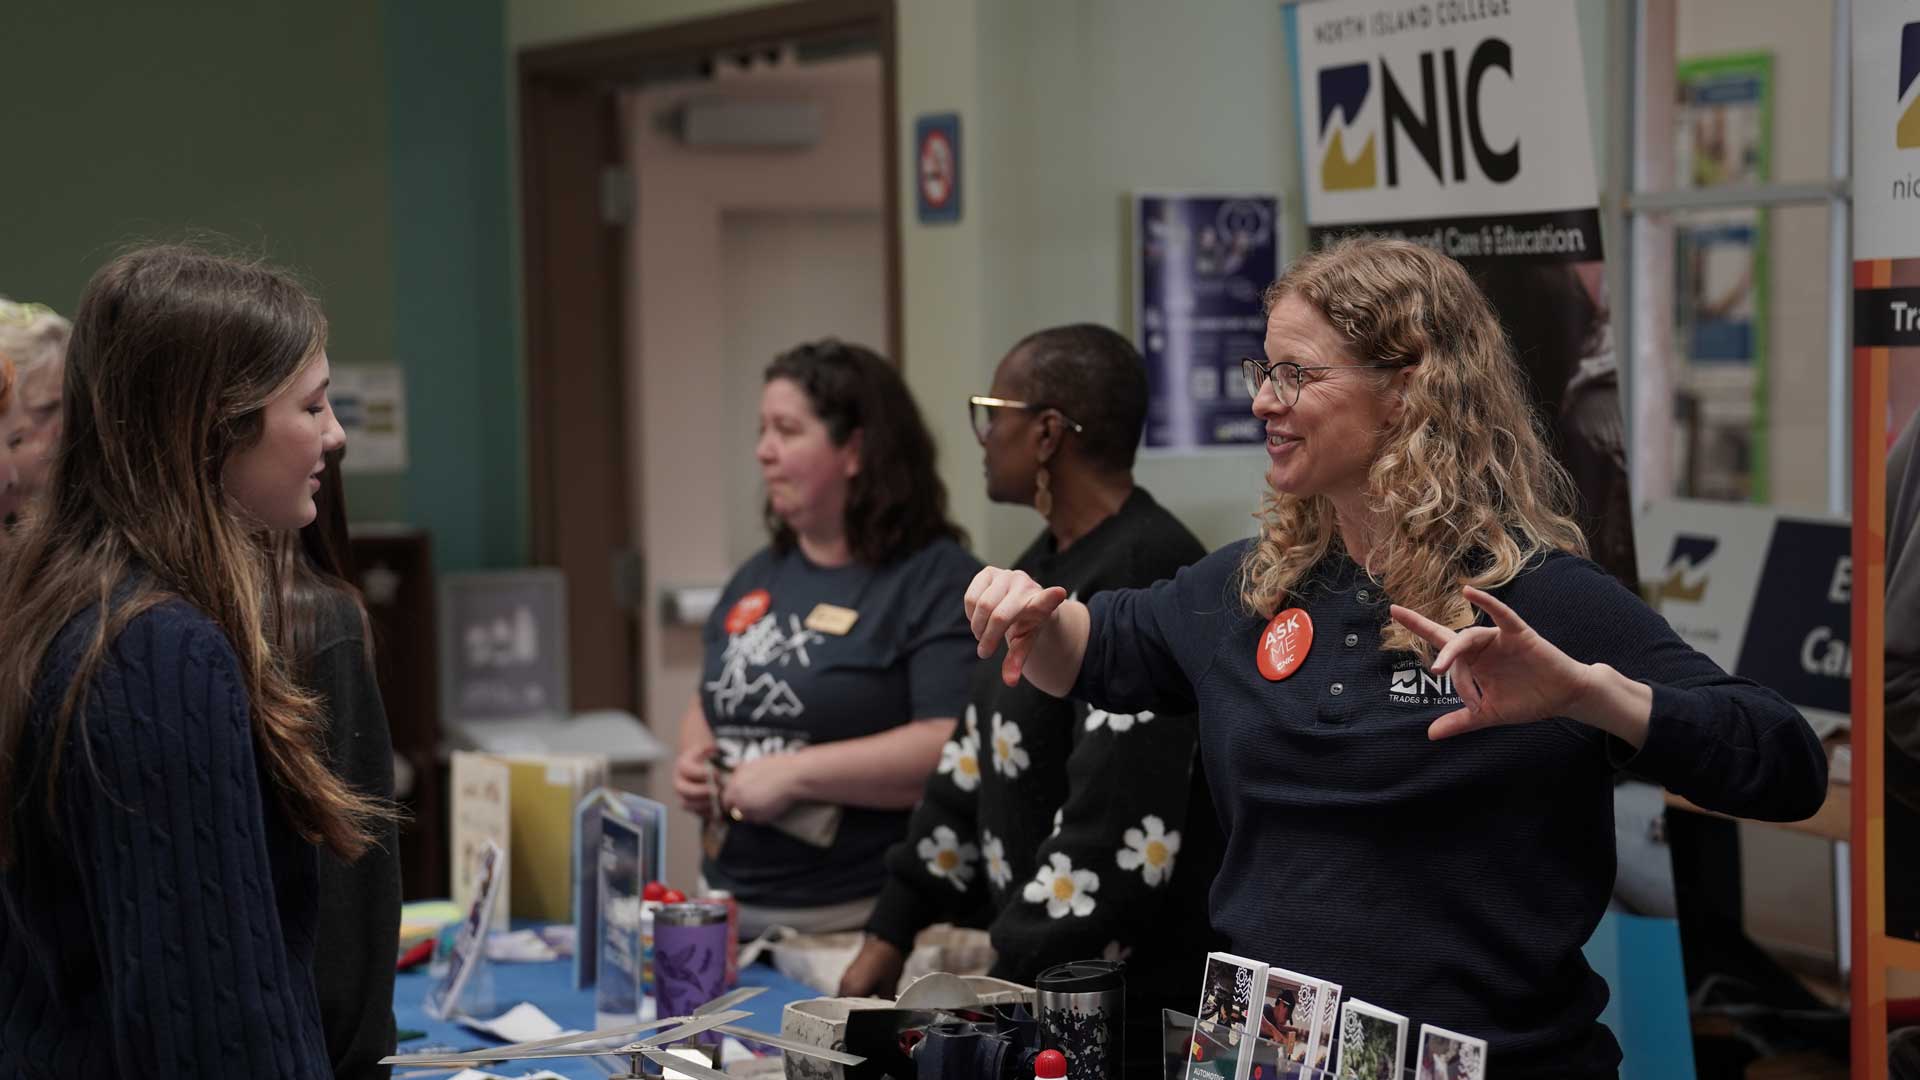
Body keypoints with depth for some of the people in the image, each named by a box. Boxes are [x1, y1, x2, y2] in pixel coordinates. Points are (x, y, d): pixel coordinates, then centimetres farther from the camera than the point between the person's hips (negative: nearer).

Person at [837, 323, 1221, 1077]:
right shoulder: (1045, 567, 11)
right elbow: (976, 761, 15)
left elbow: (1117, 836, -25)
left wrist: (1009, 993, -22)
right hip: (1039, 976, 9)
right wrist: (891, 933, 11)